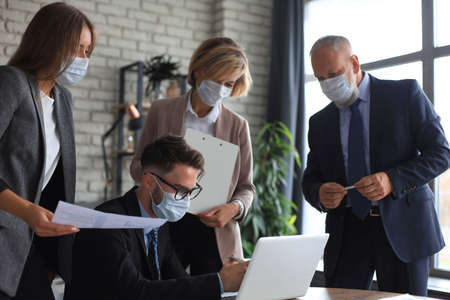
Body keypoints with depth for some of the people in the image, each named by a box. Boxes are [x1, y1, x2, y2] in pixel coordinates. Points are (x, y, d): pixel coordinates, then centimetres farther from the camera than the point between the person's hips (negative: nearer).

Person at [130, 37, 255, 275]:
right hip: (166, 227, 0)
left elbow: (246, 187, 9)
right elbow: (137, 166, 9)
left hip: (214, 232, 1)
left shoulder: (238, 126, 6)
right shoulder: (161, 111, 4)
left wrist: (234, 208, -12)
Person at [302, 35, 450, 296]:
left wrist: (392, 180, -21)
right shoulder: (320, 122, 10)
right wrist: (320, 194, -12)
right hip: (347, 233, 3)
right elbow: (311, 179, 13)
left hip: (403, 228, -2)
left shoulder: (406, 94, 0)